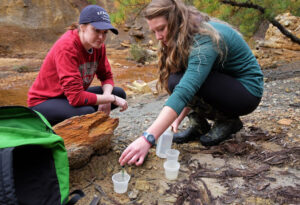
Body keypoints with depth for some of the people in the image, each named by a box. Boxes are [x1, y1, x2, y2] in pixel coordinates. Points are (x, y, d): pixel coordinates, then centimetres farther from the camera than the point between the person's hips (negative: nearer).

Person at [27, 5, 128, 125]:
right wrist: (112, 98, -26)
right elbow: (76, 97, -34)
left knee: (119, 93, -5)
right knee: (87, 112, -36)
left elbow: (106, 76, 3)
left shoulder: (97, 45, -6)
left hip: (72, 96, 8)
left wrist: (106, 97, -19)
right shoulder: (67, 47, -28)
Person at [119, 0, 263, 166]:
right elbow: (188, 92, 5)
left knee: (180, 82, -27)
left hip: (247, 91, -8)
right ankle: (199, 125, 1)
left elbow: (184, 91, -41)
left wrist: (148, 138, -46)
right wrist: (178, 118, -6)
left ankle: (228, 121, -8)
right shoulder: (183, 39, 0)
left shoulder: (205, 40, -28)